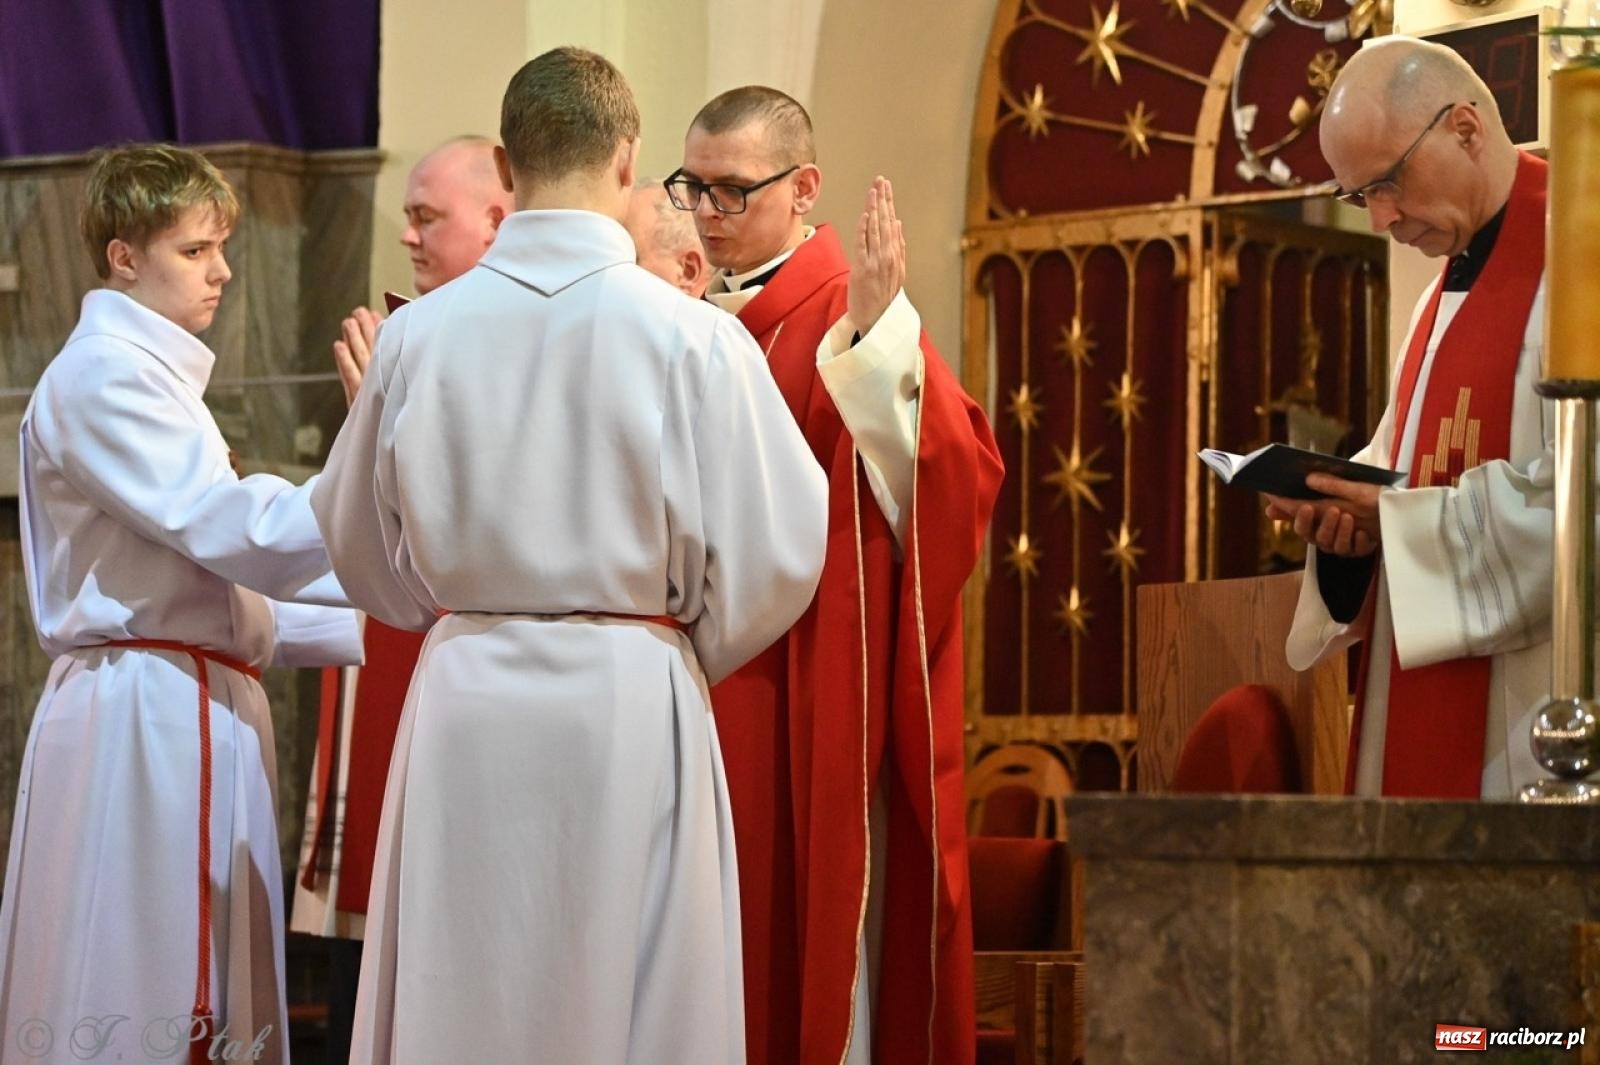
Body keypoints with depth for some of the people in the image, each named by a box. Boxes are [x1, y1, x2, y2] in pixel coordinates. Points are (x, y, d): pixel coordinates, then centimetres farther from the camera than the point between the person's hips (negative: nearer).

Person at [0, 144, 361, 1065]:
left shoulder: (152, 376, 23)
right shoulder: (103, 376, -9)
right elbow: (232, 530, -19)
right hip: (148, 711, -10)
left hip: (194, 714, 10)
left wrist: (356, 626, 17)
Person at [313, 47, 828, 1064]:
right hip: (631, 708, -2)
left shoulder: (418, 333, -1)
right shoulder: (689, 336, -9)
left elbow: (361, 541, 11)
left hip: (467, 701, 2)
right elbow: (773, 548, -4)